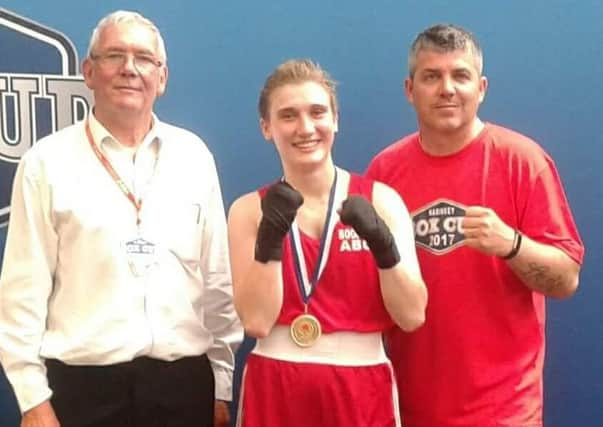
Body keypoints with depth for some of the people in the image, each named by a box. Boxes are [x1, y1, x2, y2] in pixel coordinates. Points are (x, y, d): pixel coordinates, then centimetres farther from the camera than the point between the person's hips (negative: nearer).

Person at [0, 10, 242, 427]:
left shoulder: (194, 156, 4)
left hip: (184, 382, 2)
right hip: (83, 385, -2)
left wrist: (222, 383, 6)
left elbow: (219, 278, 6)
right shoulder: (48, 161, -2)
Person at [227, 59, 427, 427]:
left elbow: (412, 316, -8)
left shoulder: (380, 200, -4)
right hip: (275, 392, 0)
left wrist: (382, 243, -21)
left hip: (361, 391, 0)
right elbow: (256, 322, -10)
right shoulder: (249, 210, -1)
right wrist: (270, 236, -19)